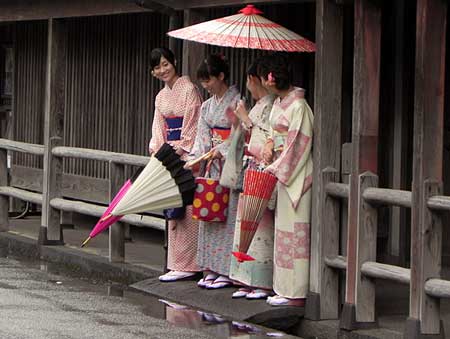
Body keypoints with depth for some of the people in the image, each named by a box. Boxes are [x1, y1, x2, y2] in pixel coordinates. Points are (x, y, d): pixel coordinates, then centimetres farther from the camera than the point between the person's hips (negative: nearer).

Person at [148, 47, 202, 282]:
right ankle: (178, 264, 10)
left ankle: (187, 265, -8)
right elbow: (159, 128, 16)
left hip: (187, 154, -8)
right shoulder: (161, 97, 17)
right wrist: (158, 151, 1)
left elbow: (193, 124, -11)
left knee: (186, 208, -10)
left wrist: (181, 149, -13)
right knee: (173, 208, 7)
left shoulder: (188, 89, -7)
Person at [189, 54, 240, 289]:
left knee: (229, 215, -7)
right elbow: (203, 138, 11)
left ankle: (228, 271, -3)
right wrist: (194, 159, -3)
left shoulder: (236, 102, -8)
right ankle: (212, 269, 11)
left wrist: (219, 151, -18)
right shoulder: (207, 106, 14)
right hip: (214, 166, 7)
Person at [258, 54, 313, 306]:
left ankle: (297, 294, -2)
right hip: (283, 172, 9)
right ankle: (286, 288, 16)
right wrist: (270, 145, 2)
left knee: (294, 232, -6)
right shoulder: (280, 102, 12)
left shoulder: (298, 106, -17)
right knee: (285, 231, 11)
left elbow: (299, 145, -18)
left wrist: (275, 169, -14)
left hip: (297, 176, -9)